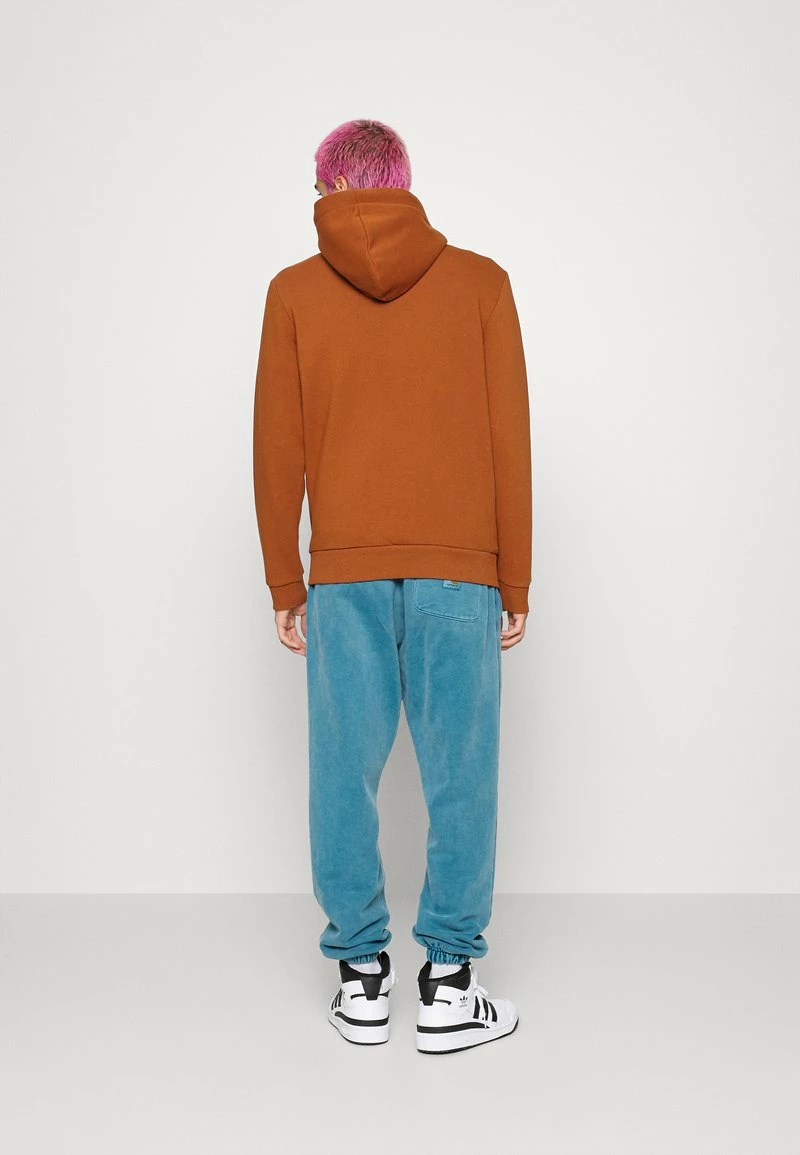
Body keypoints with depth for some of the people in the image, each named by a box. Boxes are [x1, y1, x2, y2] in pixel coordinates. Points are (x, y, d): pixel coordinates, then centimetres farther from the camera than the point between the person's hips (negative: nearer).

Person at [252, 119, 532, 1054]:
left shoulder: (293, 292, 5)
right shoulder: (480, 283, 4)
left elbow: (276, 450, 3)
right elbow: (510, 441, 1)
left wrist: (284, 585, 10)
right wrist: (514, 585, 6)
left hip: (344, 573, 1)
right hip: (460, 568, 0)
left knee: (345, 773, 8)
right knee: (459, 773, 6)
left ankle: (360, 977, 18)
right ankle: (449, 983, 13)